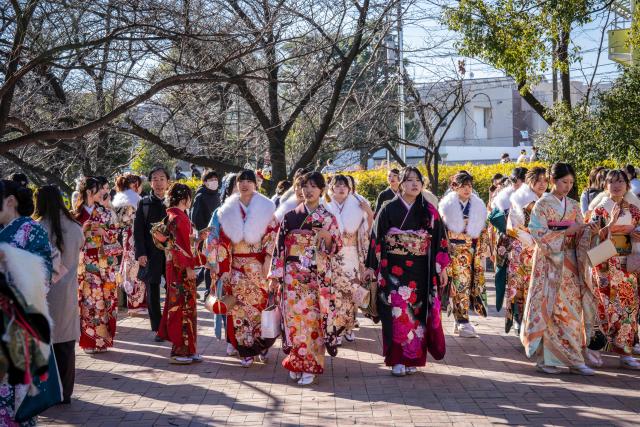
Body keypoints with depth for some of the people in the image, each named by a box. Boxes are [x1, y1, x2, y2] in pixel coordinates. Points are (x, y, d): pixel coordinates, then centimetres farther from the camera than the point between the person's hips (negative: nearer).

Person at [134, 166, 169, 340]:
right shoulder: (144, 203, 6)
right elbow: (138, 230, 3)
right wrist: (140, 253, -6)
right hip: (151, 254, 0)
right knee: (152, 293, 3)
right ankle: (158, 329, 12)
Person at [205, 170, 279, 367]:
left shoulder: (266, 208, 2)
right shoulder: (228, 210, 7)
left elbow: (272, 236, -2)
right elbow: (223, 240, 5)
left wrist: (267, 262, -11)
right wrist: (224, 267, -2)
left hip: (258, 265, -2)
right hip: (237, 266, 2)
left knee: (261, 303, -2)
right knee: (239, 306, 0)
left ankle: (262, 344, 15)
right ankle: (246, 350, 6)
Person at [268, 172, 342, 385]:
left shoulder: (328, 218, 4)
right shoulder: (290, 216, 5)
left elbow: (336, 248, 3)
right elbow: (280, 246, 5)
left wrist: (327, 237, -18)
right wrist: (275, 275, 1)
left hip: (317, 277, -1)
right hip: (293, 276, 1)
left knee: (313, 318, -2)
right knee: (293, 315, -1)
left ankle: (310, 365, 6)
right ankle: (295, 362, 12)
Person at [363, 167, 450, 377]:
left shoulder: (429, 211, 5)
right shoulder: (389, 209, 0)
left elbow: (439, 239, 6)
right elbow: (376, 238, 2)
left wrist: (442, 267, 3)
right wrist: (371, 266, 0)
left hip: (419, 271, 2)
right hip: (393, 270, -2)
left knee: (416, 312, 4)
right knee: (397, 311, -7)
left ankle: (412, 358, 13)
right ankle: (397, 359, 0)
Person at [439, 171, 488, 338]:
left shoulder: (478, 206, 8)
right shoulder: (447, 205, -1)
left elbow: (482, 231, 10)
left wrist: (481, 252, 4)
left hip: (471, 250, 3)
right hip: (454, 250, -3)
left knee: (468, 284, 3)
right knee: (460, 285, -6)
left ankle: (460, 320, 13)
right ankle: (463, 322, -4)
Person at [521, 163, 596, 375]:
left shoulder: (573, 206, 12)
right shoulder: (542, 204, -3)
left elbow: (580, 235, 13)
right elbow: (540, 235, -12)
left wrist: (586, 230, -8)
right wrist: (566, 232, -17)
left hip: (569, 262, 5)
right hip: (549, 261, -5)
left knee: (570, 308, 3)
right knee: (548, 308, -4)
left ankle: (573, 359, 5)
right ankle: (545, 358, 2)